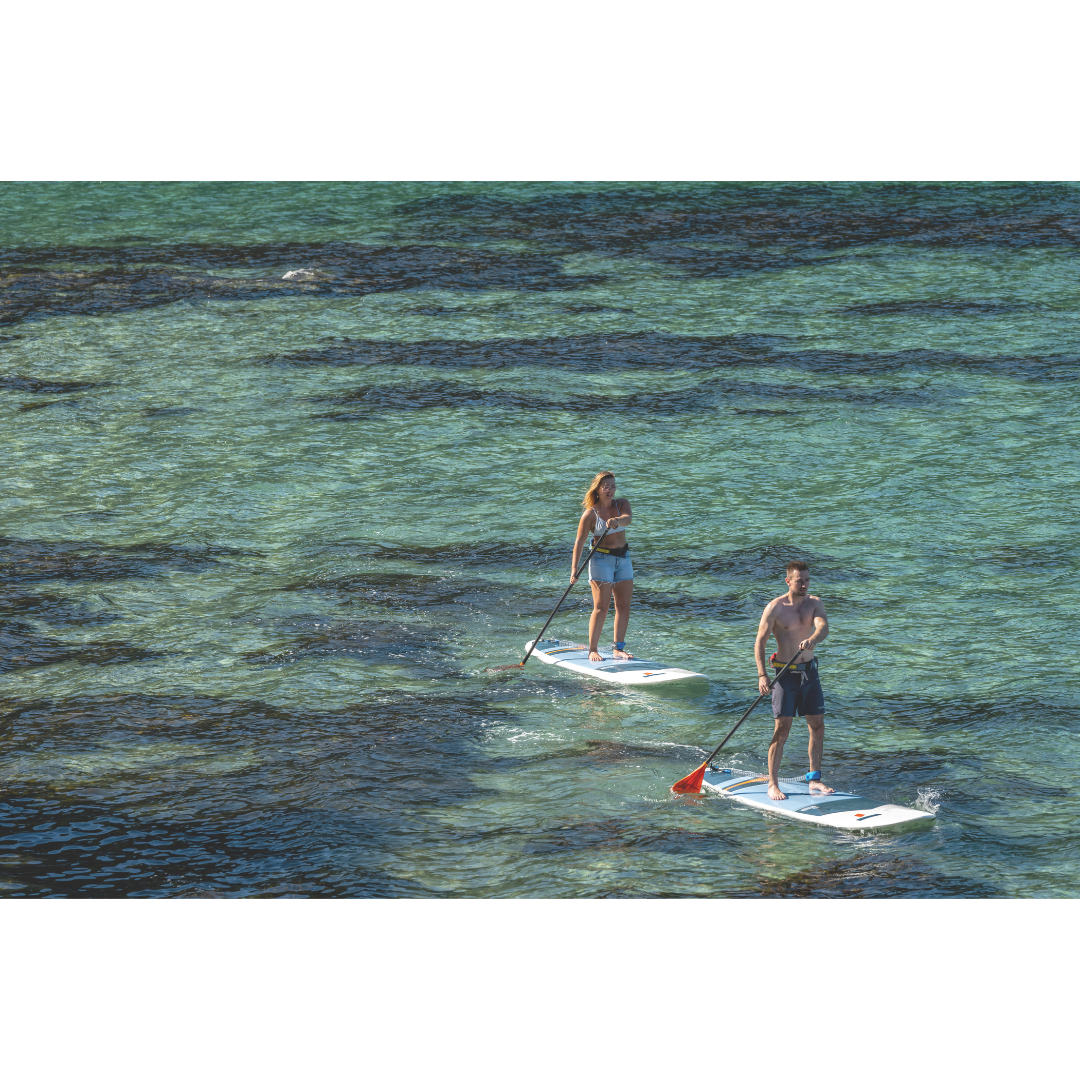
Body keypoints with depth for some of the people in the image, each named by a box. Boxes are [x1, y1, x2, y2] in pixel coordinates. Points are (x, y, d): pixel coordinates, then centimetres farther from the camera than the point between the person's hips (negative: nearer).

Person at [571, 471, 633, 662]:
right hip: (601, 559, -5)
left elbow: (628, 518, -19)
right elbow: (579, 541, -9)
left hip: (623, 558, 5)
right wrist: (574, 568, -17)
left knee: (624, 606, 3)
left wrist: (617, 520, -42)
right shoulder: (590, 514, -8)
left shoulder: (622, 504, 4)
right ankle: (592, 650, -4)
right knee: (601, 607, -9)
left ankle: (619, 649, 10)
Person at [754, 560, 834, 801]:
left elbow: (823, 627, -17)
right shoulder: (775, 607, -9)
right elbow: (760, 642, -8)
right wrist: (762, 675, -18)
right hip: (786, 673, -5)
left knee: (817, 726, 7)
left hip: (810, 672, 5)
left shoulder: (815, 603, 2)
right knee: (782, 730, -7)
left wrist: (813, 639, -40)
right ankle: (772, 784, 0)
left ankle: (814, 779, 18)